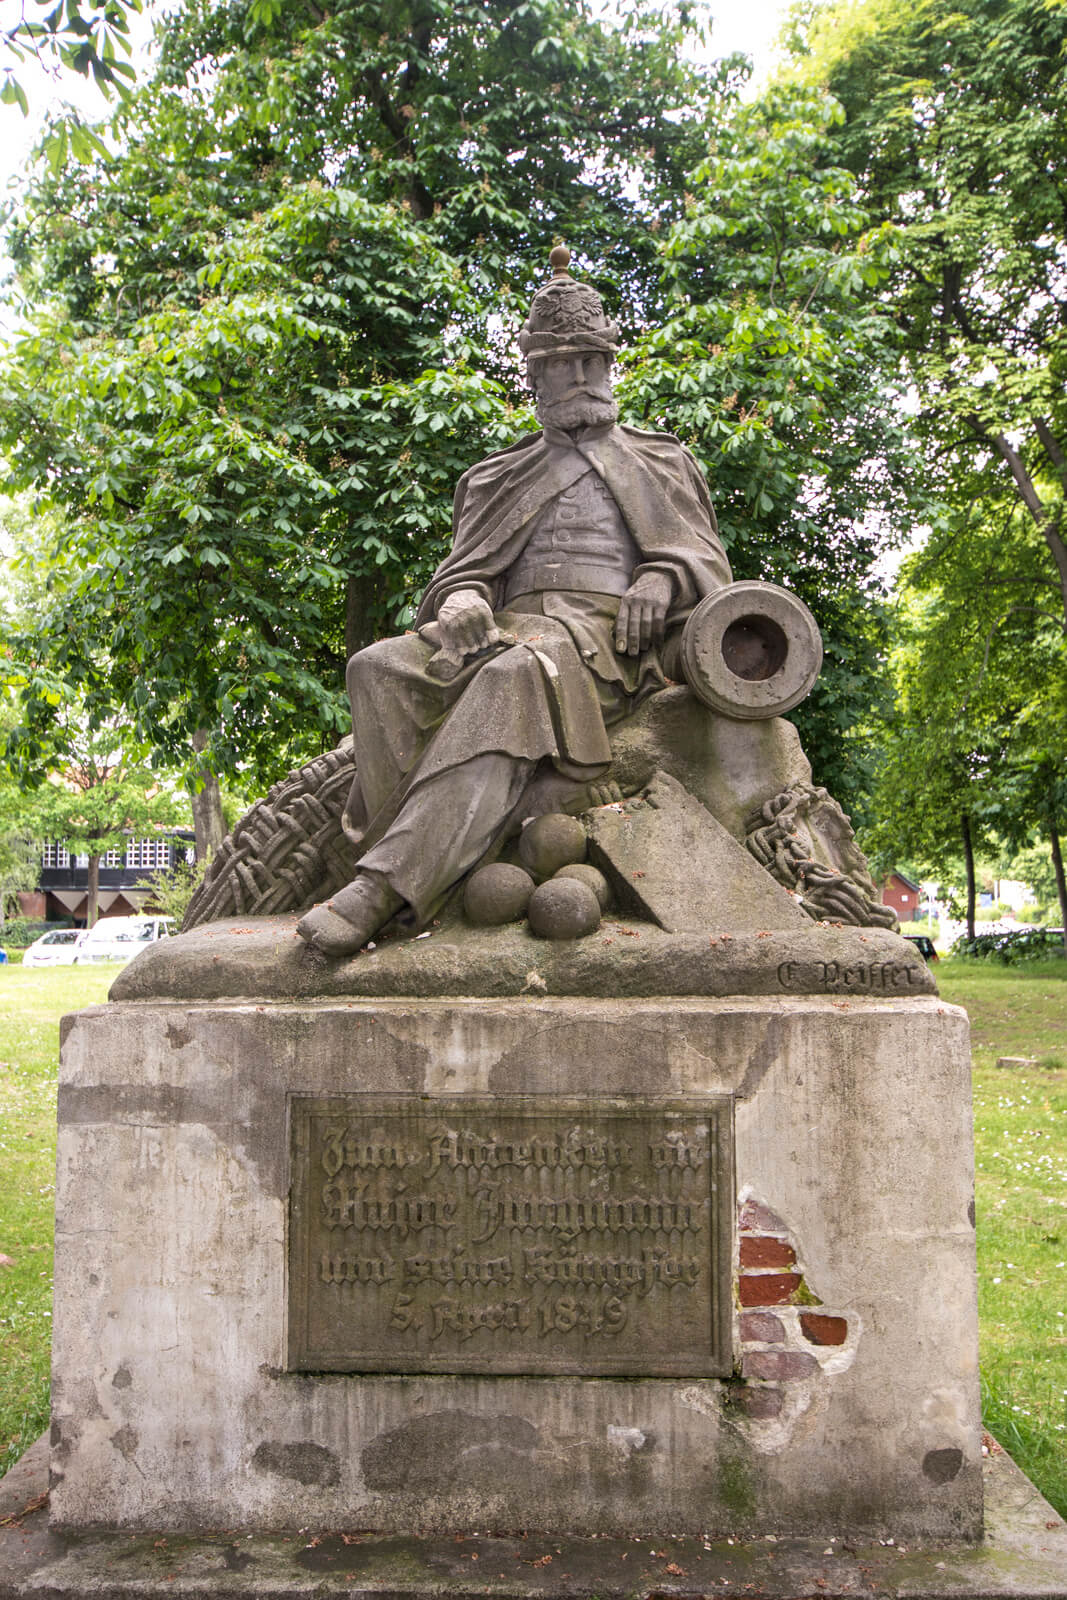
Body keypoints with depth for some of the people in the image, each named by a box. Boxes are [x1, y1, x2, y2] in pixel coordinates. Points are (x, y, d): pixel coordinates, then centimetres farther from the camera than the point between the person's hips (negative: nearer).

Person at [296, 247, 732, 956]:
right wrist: (462, 601, -8)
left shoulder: (662, 463, 25)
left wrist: (660, 581, -8)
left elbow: (705, 559, 16)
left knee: (520, 675, -40)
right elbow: (465, 568, 18)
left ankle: (384, 884, -45)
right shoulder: (500, 478, 28)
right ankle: (436, 851, -37)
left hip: (609, 637, -3)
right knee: (382, 668, -28)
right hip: (512, 627, 3)